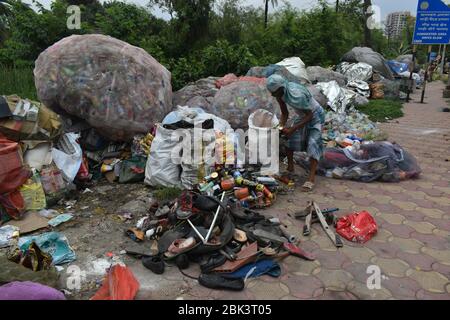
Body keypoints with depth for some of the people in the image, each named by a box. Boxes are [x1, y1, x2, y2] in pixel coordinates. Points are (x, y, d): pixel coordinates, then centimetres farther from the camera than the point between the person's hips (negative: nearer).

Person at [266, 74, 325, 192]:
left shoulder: (296, 95, -38)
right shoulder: (280, 93, -16)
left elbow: (310, 116, -29)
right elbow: (285, 114, -4)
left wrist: (292, 129, -32)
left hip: (315, 115, -7)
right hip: (301, 115, 8)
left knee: (313, 143, -17)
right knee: (290, 139, 2)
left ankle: (311, 178, -19)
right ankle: (290, 168, 19)